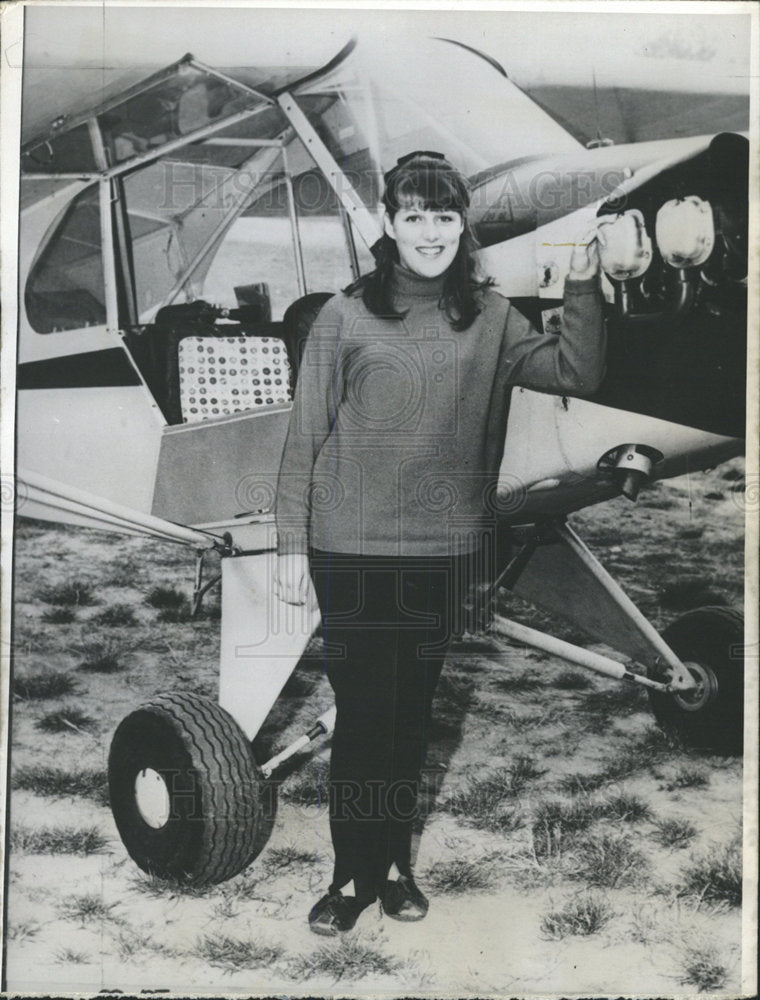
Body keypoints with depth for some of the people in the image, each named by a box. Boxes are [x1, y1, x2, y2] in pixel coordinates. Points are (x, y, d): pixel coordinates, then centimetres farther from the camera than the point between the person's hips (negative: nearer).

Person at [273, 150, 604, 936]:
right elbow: (305, 437, -1)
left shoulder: (488, 317, 5)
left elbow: (578, 375, -1)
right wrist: (292, 544, -2)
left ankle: (393, 865, 31)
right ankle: (353, 874, 22)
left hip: (444, 548, 2)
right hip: (353, 548, -2)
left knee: (411, 712, 14)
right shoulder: (346, 316, -2)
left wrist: (583, 287, -10)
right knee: (359, 714, 4)